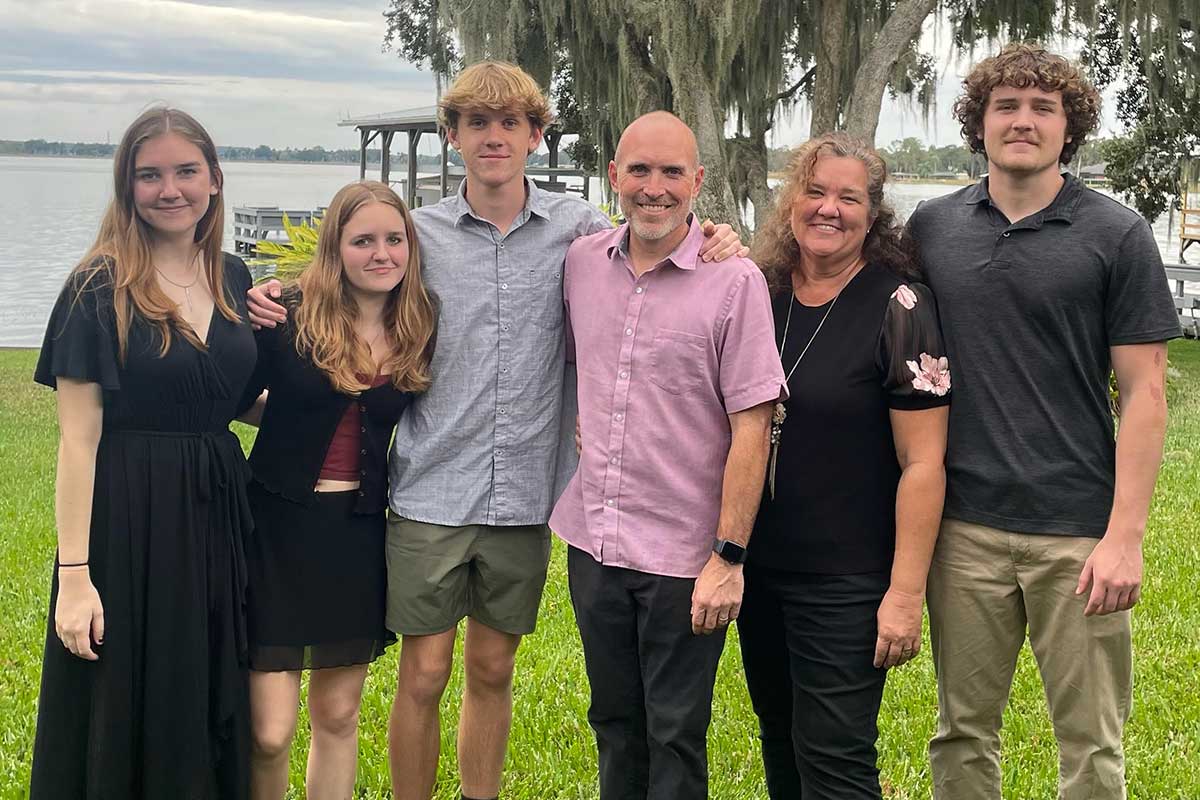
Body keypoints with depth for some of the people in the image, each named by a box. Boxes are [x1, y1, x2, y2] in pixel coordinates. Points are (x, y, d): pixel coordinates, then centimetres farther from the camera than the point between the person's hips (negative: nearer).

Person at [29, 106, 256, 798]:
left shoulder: (234, 280, 7)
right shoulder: (100, 289, -9)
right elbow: (79, 438, -12)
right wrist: (73, 573, -17)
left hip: (217, 512, 5)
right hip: (127, 519, -5)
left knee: (212, 713, 15)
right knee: (127, 725, 5)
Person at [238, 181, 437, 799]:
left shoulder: (419, 333, 3)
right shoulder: (288, 315, -9)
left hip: (361, 533, 4)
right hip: (281, 524, -4)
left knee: (338, 714, 14)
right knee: (270, 731, -5)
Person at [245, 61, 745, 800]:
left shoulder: (577, 227, 1)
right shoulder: (417, 232, 0)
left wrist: (715, 249, -11)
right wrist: (276, 304, -10)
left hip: (525, 492, 1)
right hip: (432, 492, -1)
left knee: (493, 671, 15)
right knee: (424, 676, 3)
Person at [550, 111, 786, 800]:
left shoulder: (734, 281, -12)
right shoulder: (582, 263, 2)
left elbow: (752, 430, -13)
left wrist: (729, 557, -15)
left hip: (683, 556, -4)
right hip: (593, 541, 5)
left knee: (676, 738, 6)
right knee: (615, 723, 18)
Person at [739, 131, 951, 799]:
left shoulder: (899, 306, -12)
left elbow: (923, 462, -15)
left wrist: (906, 593, -18)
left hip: (847, 585, -6)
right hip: (760, 569, 6)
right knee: (781, 743, 19)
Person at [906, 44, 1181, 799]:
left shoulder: (1116, 235, -2)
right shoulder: (932, 227, 6)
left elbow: (1145, 392, -4)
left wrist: (1125, 536, -11)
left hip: (1077, 534, -2)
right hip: (963, 528, 2)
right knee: (963, 733, 12)